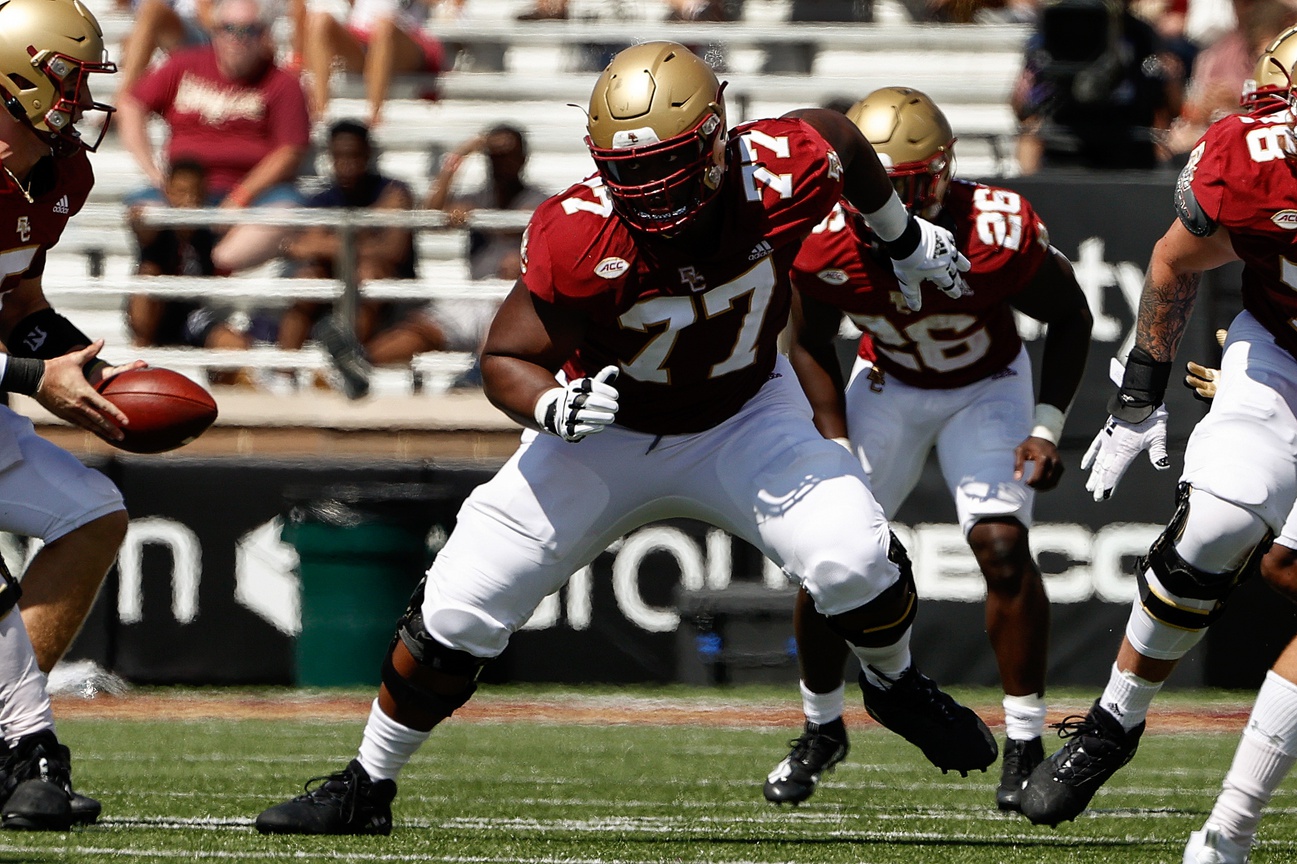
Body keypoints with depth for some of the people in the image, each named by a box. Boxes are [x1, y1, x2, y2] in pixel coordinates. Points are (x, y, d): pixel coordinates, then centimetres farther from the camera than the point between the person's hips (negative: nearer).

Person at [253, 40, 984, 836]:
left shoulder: (781, 174, -28)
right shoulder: (580, 240, -33)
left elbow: (839, 135, -2)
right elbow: (506, 360, -19)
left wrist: (906, 239, 14)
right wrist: (555, 407, -42)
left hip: (742, 418, 1)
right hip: (608, 432, -1)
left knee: (853, 558, -23)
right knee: (455, 616, -6)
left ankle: (897, 686, 12)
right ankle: (368, 786, 17)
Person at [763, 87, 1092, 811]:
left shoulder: (997, 237, -35)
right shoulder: (830, 247, -27)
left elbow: (1072, 319, -15)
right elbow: (812, 344, -5)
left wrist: (1048, 429, -21)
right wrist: (839, 446, -14)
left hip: (987, 386, -2)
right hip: (888, 386, 2)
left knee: (1002, 546, -19)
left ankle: (1026, 748, -7)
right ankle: (823, 729, 20)